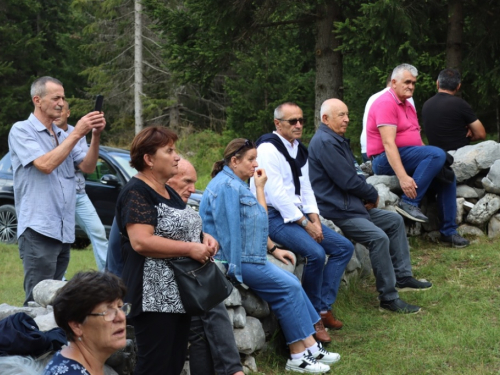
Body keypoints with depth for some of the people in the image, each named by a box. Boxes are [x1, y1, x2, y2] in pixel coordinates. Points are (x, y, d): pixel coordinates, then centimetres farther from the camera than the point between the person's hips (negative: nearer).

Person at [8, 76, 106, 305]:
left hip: (64, 232, 7)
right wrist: (76, 134, -14)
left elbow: (87, 167, 6)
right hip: (38, 230, -7)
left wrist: (95, 136, -9)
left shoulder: (62, 136, 15)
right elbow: (45, 165, -17)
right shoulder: (21, 131, -3)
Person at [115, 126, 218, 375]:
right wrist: (191, 249, -21)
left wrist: (203, 238, 4)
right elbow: (141, 242, -24)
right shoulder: (136, 193, -13)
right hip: (154, 297, -9)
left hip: (179, 294, 9)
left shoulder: (168, 192, 16)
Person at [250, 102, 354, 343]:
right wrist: (306, 225, -19)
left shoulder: (299, 150, 15)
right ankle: (314, 316, -12)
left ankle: (324, 308, 0)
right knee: (316, 253, -29)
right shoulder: (269, 148, -14)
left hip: (297, 213, 10)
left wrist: (314, 219, -3)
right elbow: (277, 193, -20)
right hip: (274, 216, -10)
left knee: (344, 247, 2)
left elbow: (305, 189, 15)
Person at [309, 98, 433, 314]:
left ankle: (403, 277, 18)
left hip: (353, 205, 11)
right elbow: (347, 181, -21)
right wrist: (372, 195, -5)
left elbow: (354, 175, 19)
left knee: (395, 221, 15)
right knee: (379, 237, -26)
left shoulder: (337, 140, 17)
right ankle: (388, 298, -19)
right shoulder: (325, 142, -18)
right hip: (337, 211, -11)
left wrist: (368, 196, 0)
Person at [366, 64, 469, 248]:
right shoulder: (386, 103, -14)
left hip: (409, 156, 10)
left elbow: (415, 138, 17)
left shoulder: (407, 106, 17)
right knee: (437, 154, -25)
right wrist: (403, 176, -32)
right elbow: (388, 143, -24)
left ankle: (448, 231, 5)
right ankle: (409, 203, -25)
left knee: (447, 175, 0)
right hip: (386, 160, -10)